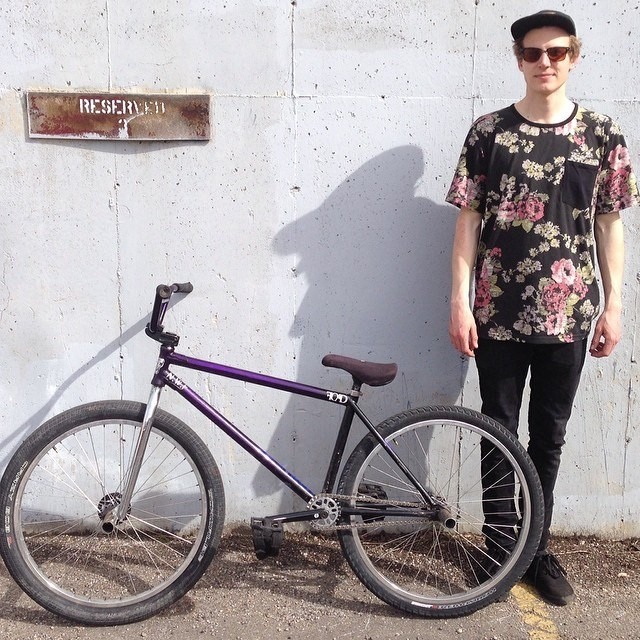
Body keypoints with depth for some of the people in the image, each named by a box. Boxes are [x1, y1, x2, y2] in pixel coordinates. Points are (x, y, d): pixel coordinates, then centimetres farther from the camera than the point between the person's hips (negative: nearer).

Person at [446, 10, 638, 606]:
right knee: (499, 431, 9)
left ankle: (538, 546, 28)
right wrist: (459, 301, -7)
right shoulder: (489, 131, -1)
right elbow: (467, 220, -1)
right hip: (499, 312, -1)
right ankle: (500, 542, 25)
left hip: (568, 313, 2)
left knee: (549, 435, 12)